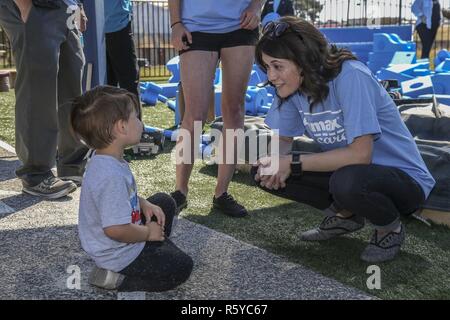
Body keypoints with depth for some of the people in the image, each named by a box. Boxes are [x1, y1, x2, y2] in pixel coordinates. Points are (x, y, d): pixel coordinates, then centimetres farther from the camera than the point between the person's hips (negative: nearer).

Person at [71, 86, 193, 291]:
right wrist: (148, 233, -19)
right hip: (116, 254, -10)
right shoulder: (111, 176, -36)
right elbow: (115, 230, -37)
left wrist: (143, 204, 2)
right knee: (182, 267, 0)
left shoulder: (105, 159, -4)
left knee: (165, 202, 21)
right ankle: (115, 279, -3)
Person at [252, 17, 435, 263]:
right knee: (265, 173, -9)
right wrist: (271, 164, -18)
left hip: (404, 178, -6)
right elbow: (283, 139, 5)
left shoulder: (350, 76, -27)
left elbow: (360, 153, -31)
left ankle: (390, 227, -6)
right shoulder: (293, 86, -7)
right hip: (348, 169, 7)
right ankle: (345, 215, 9)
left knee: (347, 182, -40)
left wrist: (294, 163, -27)